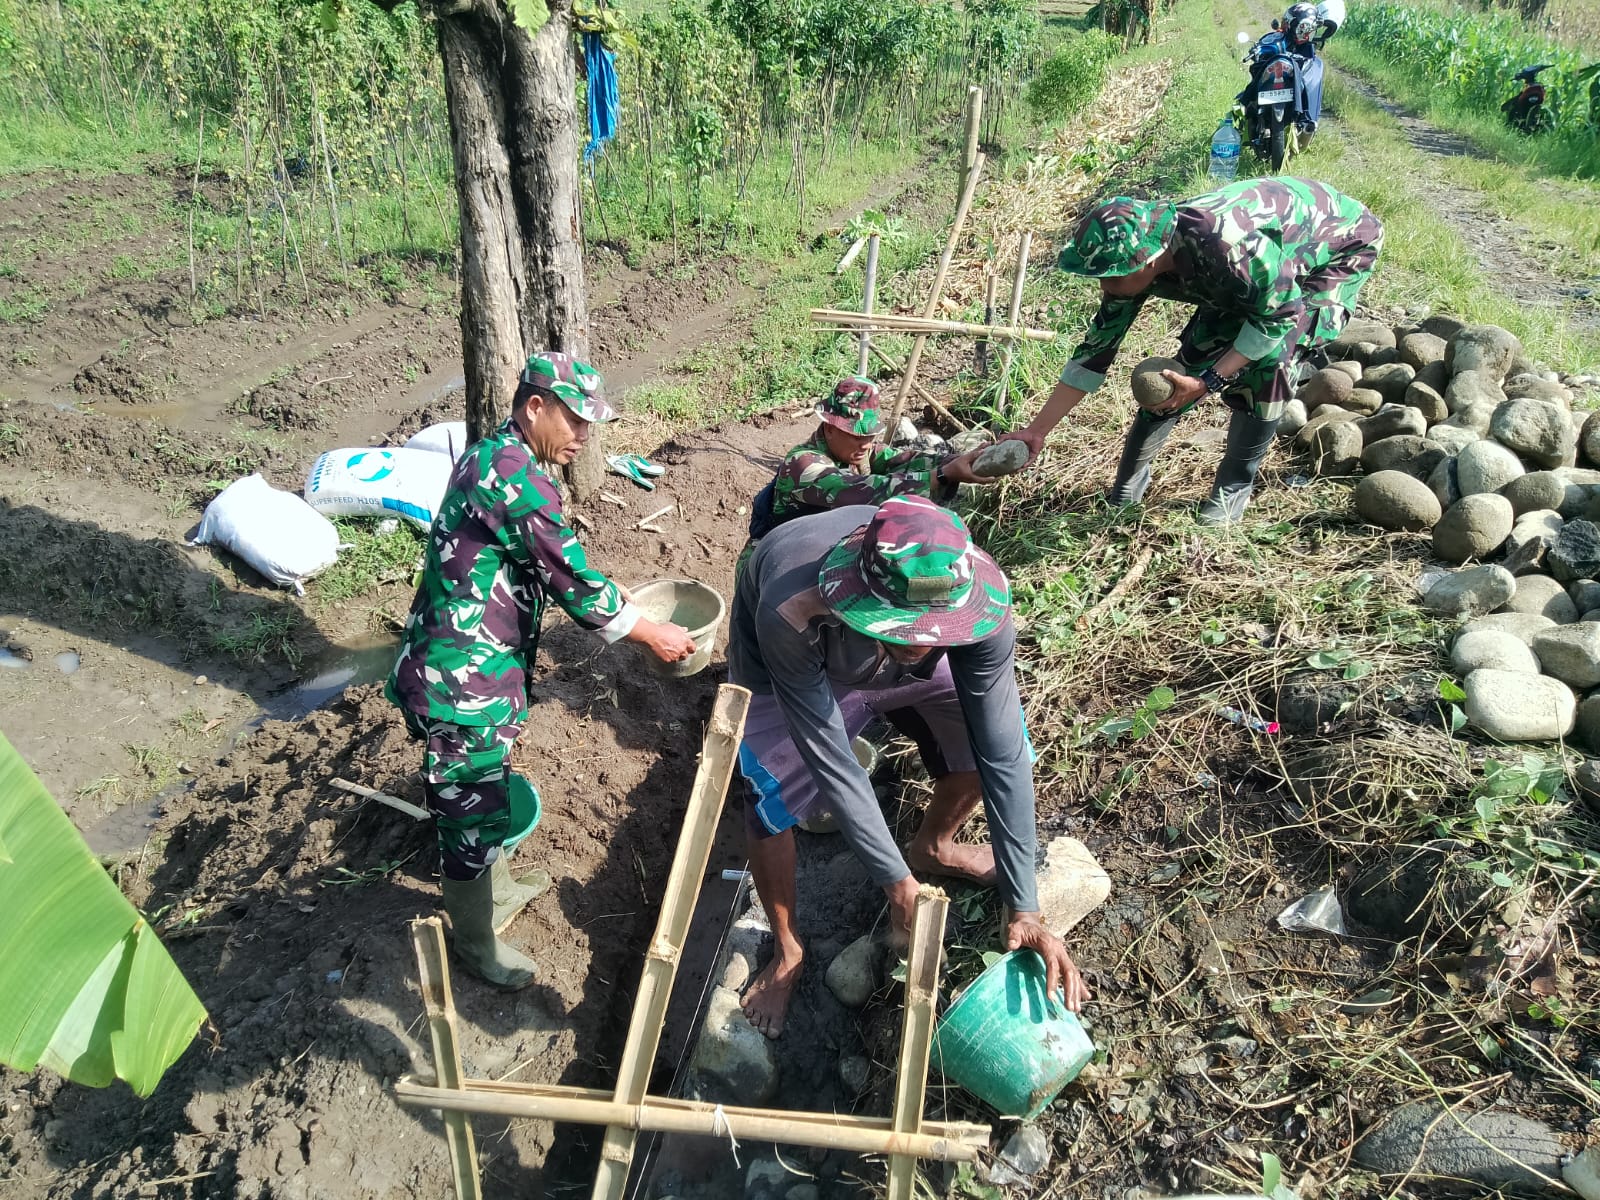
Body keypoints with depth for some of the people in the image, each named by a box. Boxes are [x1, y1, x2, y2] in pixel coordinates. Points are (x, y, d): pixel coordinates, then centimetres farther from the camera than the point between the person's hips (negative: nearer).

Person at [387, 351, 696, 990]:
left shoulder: (492, 458, 10)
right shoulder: (515, 475, -23)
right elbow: (572, 580, -20)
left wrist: (608, 595, 19)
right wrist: (653, 635, -10)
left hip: (465, 667, 10)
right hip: (461, 680, -10)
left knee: (483, 796, 27)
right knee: (470, 812, 8)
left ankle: (496, 892, 48)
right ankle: (475, 941, 28)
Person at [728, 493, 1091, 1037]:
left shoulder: (977, 600, -37)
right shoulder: (791, 613, -46)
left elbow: (1003, 755, -31)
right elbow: (830, 762, -36)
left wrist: (1024, 908, -29)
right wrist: (895, 880, -29)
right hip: (792, 667, -2)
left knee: (997, 743, -8)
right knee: (770, 804, -18)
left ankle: (933, 846, 26)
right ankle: (787, 951, 13)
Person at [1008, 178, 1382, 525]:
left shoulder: (1221, 242, -43)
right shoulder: (1134, 260, -21)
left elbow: (1282, 313, -28)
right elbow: (1096, 349, -12)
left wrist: (1209, 382, -30)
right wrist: (1036, 430, -13)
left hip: (1339, 243, -6)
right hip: (1272, 255, 6)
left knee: (1268, 359, -24)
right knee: (1193, 357, -5)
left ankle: (1236, 486, -2)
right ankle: (1130, 481, 10)